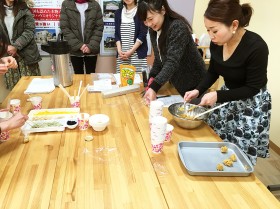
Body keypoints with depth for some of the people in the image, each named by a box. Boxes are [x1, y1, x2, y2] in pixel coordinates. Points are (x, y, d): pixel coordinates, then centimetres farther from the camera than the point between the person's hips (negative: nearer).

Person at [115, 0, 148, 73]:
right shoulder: (118, 13, 14)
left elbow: (142, 35, -6)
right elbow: (117, 34, 10)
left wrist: (130, 51, -12)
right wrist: (119, 50, -5)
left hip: (138, 54, -3)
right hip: (122, 55, 4)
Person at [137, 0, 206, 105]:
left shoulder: (178, 27, -25)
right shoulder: (154, 29, -1)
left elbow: (172, 61, -35)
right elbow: (159, 58, 3)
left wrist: (154, 87, -46)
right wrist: (152, 78, -13)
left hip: (192, 84, -7)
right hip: (176, 83, 7)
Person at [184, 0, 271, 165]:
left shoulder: (256, 47, -29)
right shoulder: (216, 43, -11)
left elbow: (253, 88, -21)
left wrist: (218, 96, -28)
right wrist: (198, 90, -11)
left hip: (251, 104, -5)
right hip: (227, 97, 6)